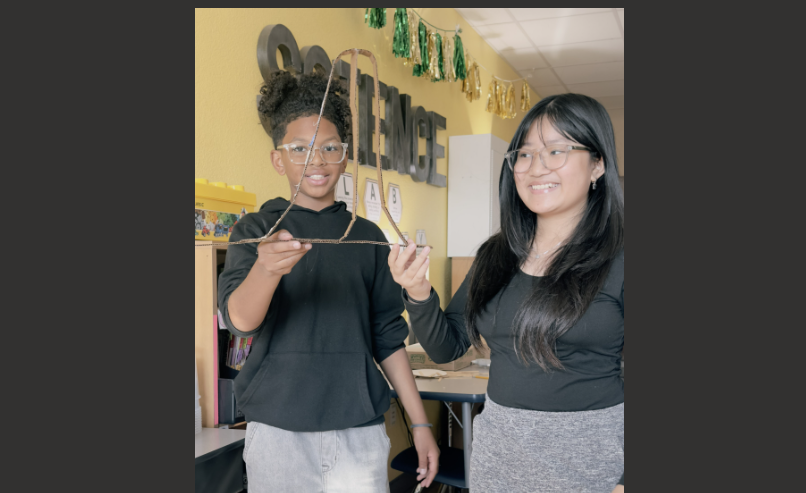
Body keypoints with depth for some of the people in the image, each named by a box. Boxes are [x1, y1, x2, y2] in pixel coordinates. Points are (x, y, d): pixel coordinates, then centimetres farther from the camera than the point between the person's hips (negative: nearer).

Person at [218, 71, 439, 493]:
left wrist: (421, 424, 7)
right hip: (278, 431, -2)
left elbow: (388, 336, 10)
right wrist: (266, 269, -36)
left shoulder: (366, 236, 8)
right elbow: (239, 319, -15)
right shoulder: (257, 229, 0)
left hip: (360, 430, 2)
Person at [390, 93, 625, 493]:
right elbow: (446, 348, 5)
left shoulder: (616, 257, -11)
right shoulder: (495, 255, 3)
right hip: (498, 445, 5)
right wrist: (419, 295, -13)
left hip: (589, 453, -4)